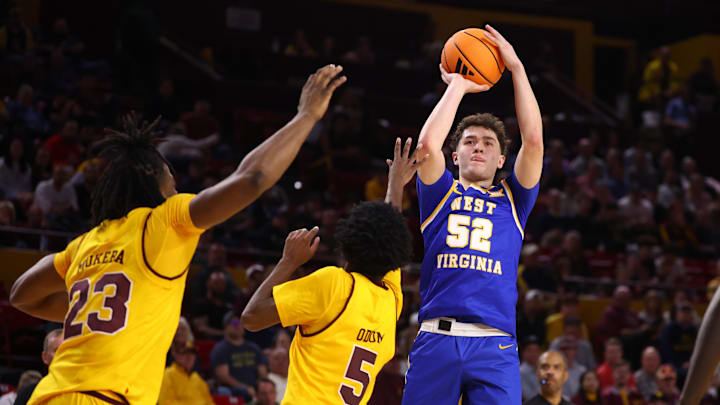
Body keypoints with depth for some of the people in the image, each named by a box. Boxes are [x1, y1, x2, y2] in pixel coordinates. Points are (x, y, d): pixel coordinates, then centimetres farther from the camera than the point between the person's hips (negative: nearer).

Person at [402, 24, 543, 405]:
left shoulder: (512, 200, 20)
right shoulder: (441, 194, 17)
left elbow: (534, 140, 8)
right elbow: (427, 143, -1)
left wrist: (517, 67, 10)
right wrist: (457, 86, 10)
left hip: (495, 346, 0)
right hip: (436, 340, 0)